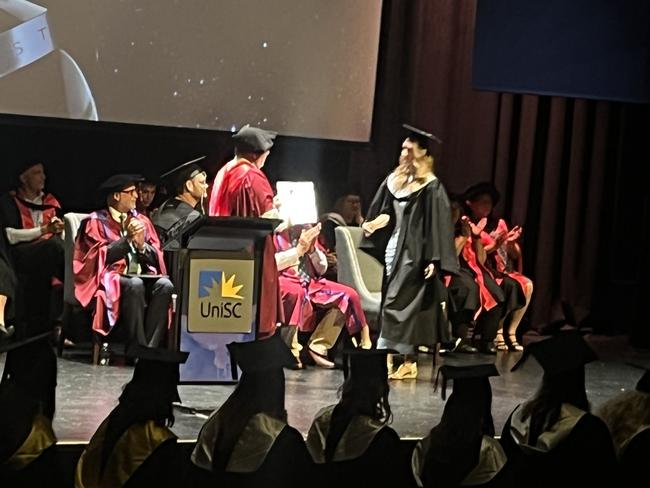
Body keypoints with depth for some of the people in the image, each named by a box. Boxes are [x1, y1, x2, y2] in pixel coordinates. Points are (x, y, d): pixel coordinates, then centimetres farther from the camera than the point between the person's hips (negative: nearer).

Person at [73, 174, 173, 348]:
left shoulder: (141, 221, 18)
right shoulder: (96, 221, 5)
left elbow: (156, 258, 12)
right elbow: (102, 257, -8)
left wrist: (141, 245, -8)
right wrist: (127, 239, -15)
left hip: (142, 277, 4)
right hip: (110, 280, -4)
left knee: (165, 285, -28)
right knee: (135, 284, -37)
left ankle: (151, 347, -33)